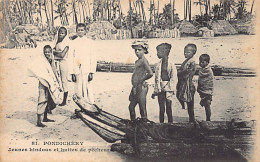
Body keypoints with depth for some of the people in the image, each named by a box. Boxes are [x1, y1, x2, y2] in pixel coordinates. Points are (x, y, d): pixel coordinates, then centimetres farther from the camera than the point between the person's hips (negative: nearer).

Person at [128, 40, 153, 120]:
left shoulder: (144, 61, -12)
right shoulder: (137, 61, 15)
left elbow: (151, 74, -24)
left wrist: (141, 80, -10)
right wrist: (134, 87, 15)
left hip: (141, 87, -10)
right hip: (135, 87, 10)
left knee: (142, 109, -2)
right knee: (131, 107, 16)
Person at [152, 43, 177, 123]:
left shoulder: (171, 64, -7)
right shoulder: (158, 65, 9)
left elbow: (174, 79, -7)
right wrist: (155, 91, 11)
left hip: (168, 89, -4)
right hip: (160, 89, 4)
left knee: (168, 109, 1)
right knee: (161, 109, 6)